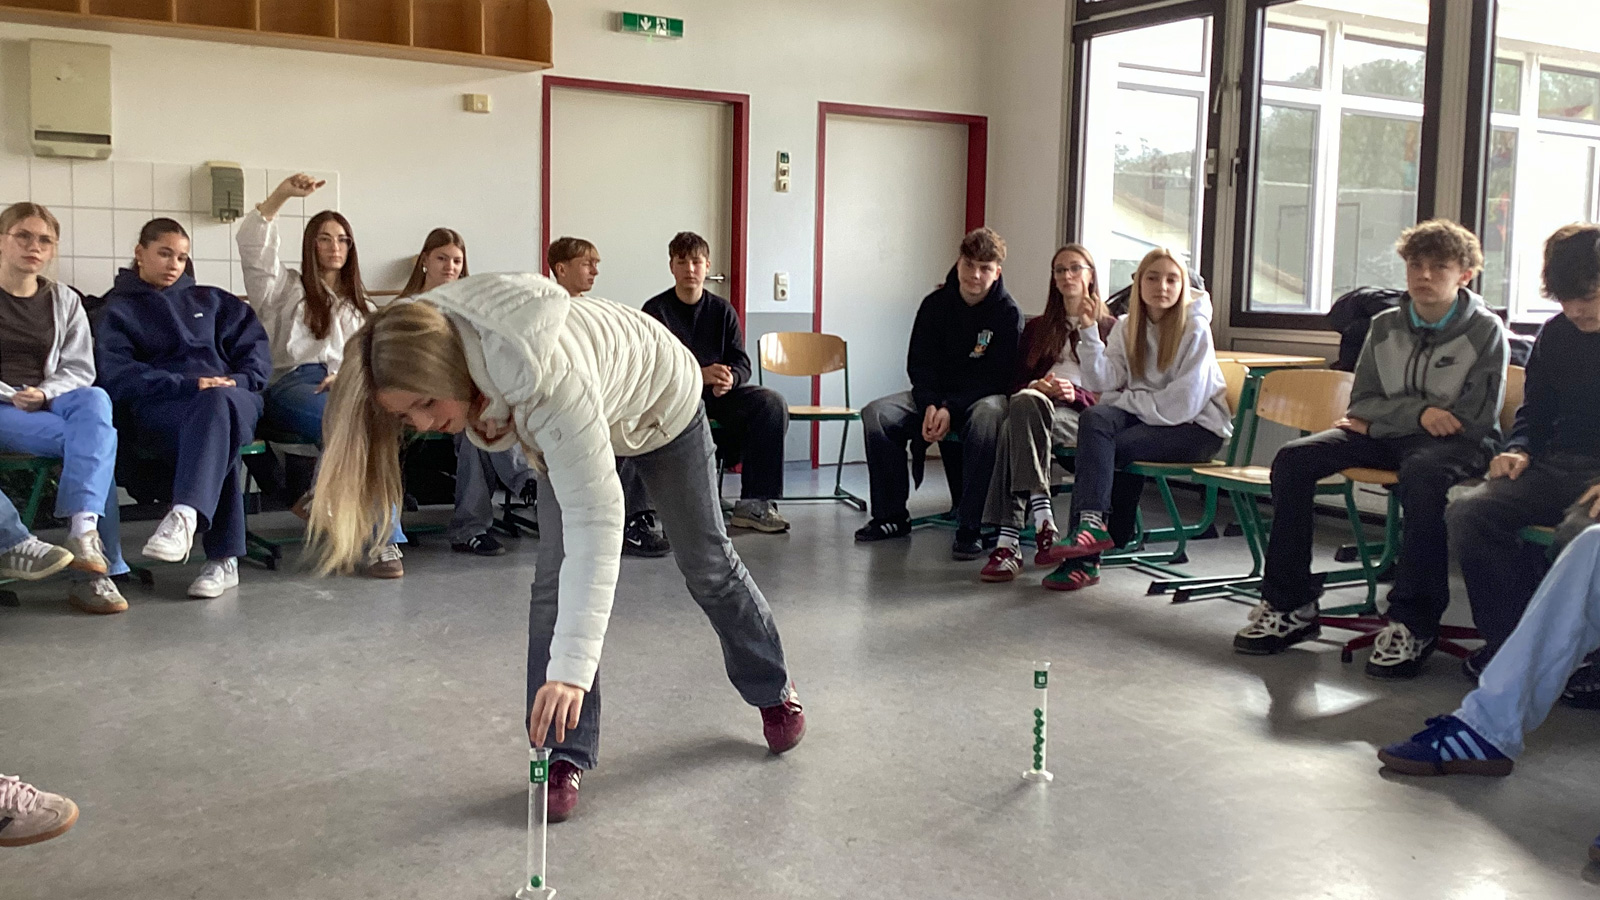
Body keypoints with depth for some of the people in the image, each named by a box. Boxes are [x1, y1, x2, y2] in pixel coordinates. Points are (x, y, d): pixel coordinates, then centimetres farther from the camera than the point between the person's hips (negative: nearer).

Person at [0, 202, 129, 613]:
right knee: (98, 439, -31)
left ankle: (84, 532, -46)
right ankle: (99, 561, -33)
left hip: (48, 404, 4)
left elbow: (80, 370, 11)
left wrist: (43, 394, -10)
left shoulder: (65, 301, 18)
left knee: (96, 400, -35)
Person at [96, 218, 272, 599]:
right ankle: (224, 558, -46)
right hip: (158, 405, -2)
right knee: (219, 433, -38)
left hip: (229, 396, 2)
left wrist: (236, 381, -5)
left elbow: (256, 351, 17)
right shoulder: (119, 310, 18)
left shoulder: (211, 301, 29)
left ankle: (185, 515, -59)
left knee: (217, 403, -39)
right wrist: (189, 385, -13)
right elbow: (118, 375, 1)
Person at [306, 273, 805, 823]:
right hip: (572, 424, 5)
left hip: (661, 401, -5)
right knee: (555, 580, -11)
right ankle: (567, 756, -1)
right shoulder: (424, 340, -28)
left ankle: (773, 689, 38)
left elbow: (596, 524, -51)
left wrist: (571, 667, -55)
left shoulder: (547, 378, -50)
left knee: (706, 563, 12)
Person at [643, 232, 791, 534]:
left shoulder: (722, 310, 12)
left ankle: (755, 503, -18)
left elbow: (742, 364, 7)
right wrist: (699, 374, -26)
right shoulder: (656, 310, 2)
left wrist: (728, 379, -20)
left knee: (772, 403, -21)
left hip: (718, 394, 4)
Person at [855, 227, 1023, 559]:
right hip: (934, 395, 4)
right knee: (876, 414, -21)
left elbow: (998, 377, -13)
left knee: (988, 416, -40)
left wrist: (951, 410, -24)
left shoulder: (1008, 313, -8)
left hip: (984, 396, -4)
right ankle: (891, 516, -8)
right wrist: (930, 406, -17)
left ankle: (970, 528, -34)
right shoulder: (935, 304, 2)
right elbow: (919, 363, 3)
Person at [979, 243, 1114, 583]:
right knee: (1025, 401, -38)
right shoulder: (1037, 329, 31)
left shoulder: (1110, 329, 19)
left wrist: (1075, 393, -11)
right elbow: (1017, 381, 20)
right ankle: (1041, 517, -47)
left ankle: (1009, 540, -47)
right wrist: (1036, 386, -4)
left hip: (1084, 415, -3)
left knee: (1015, 429, -37)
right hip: (1034, 405, 3)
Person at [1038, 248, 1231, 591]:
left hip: (1197, 427, -5)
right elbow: (1102, 381, -7)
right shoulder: (1127, 326, 7)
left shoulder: (1195, 329, -9)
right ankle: (1090, 522, -35)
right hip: (1145, 418, 5)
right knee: (1094, 418, -26)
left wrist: (1126, 399, -10)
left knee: (1111, 449, -28)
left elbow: (1181, 406, -17)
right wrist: (1089, 331, -17)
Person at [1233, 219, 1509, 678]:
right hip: (1384, 438, 5)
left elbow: (1480, 417, -10)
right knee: (1292, 459, -17)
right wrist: (1418, 411, -13)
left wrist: (1384, 417, -9)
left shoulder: (1485, 330, -2)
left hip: (1457, 444, -5)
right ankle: (1288, 605, -14)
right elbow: (1361, 404, 7)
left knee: (1422, 474, -41)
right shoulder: (1385, 326, 10)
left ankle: (1412, 624, -33)